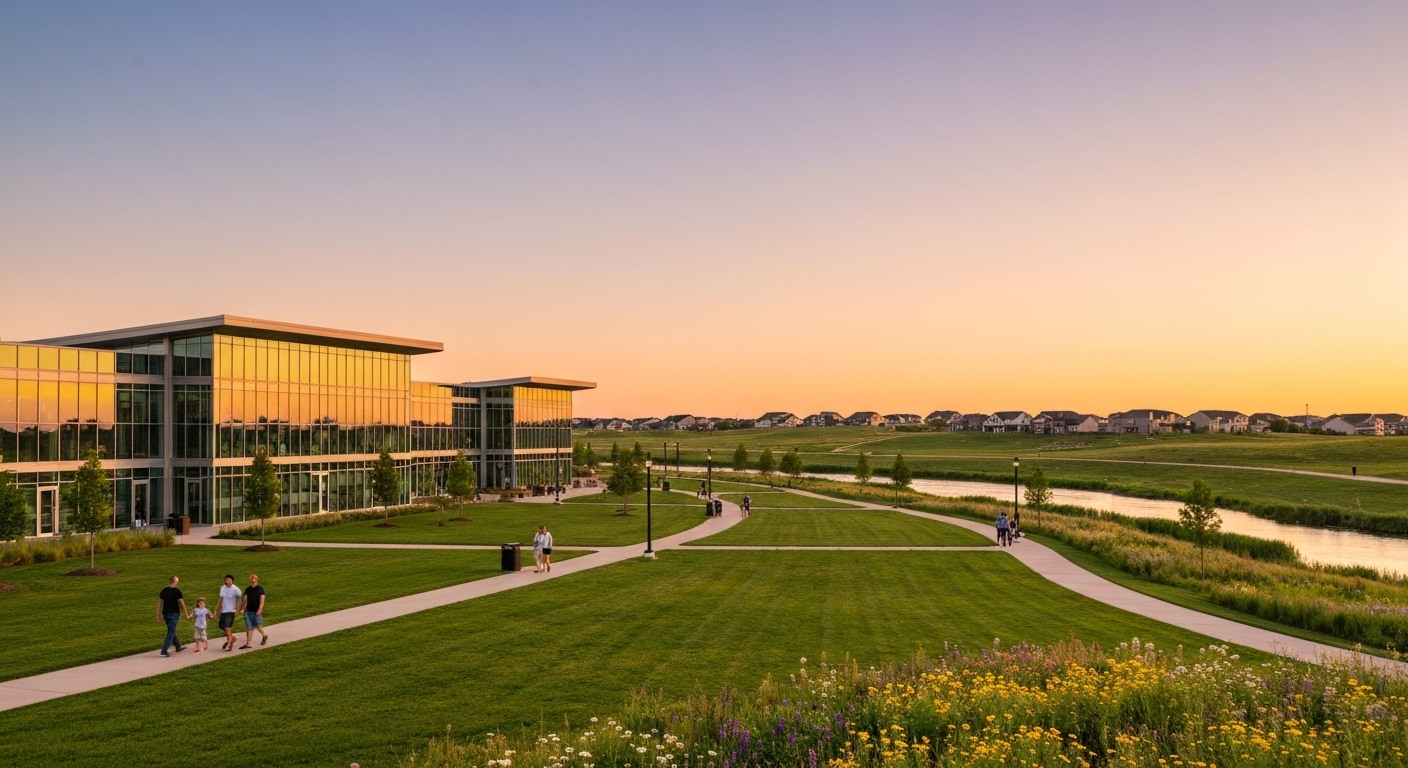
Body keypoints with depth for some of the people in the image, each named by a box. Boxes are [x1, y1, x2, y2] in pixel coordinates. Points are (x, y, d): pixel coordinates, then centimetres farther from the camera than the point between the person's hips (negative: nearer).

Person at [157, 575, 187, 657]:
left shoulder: (164, 591, 4)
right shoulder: (177, 591, -13)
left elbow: (159, 603, 7)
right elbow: (182, 603, -12)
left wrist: (159, 615, 13)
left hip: (165, 614, 7)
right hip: (173, 614, -7)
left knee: (171, 631, 21)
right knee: (171, 632, -1)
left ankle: (178, 647, 37)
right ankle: (164, 652, -6)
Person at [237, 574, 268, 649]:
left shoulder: (260, 589, -6)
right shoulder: (247, 589, 7)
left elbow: (262, 600, -12)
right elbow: (245, 599, 13)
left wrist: (260, 609, -22)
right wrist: (241, 608, 9)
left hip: (257, 611, -4)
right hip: (249, 611, 4)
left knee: (258, 626, -2)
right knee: (249, 627, 2)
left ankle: (264, 635, 27)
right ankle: (249, 643, 4)